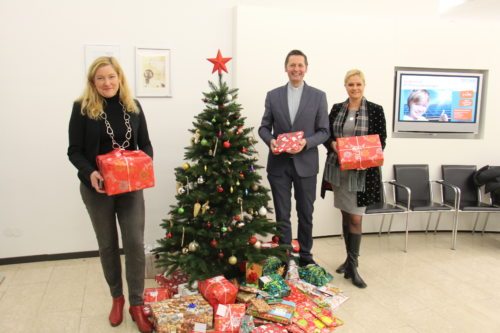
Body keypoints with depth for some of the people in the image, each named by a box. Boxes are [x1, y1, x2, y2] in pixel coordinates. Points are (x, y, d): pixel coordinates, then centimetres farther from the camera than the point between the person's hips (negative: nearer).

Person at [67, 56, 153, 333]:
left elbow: (145, 144, 7)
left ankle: (136, 304, 14)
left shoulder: (133, 107, 2)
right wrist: (89, 173, -24)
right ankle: (117, 298, 32)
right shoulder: (82, 108, -6)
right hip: (97, 187, -1)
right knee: (107, 244, 13)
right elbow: (74, 151, -6)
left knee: (135, 243, -2)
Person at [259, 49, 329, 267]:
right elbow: (264, 127, 6)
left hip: (305, 164, 0)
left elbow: (324, 131, 0)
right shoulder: (273, 95, 5)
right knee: (282, 215, 8)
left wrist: (306, 142, -18)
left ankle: (305, 256, 30)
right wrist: (270, 140, -15)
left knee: (305, 214, 13)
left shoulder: (318, 96, 2)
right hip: (279, 164, 1)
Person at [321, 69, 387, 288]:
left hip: (362, 171, -3)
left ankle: (353, 265, 8)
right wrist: (333, 144, -12)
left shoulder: (375, 110, -3)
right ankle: (350, 258, 27)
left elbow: (381, 141, -3)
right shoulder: (336, 109, 7)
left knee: (355, 218, -3)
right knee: (345, 215, 12)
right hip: (338, 169, 4)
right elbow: (326, 135, 10)